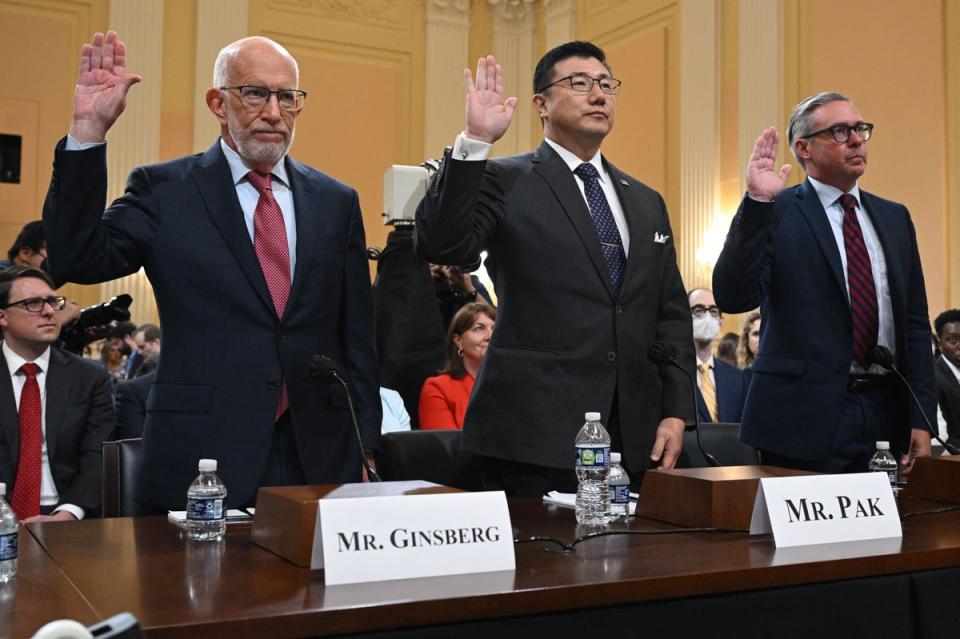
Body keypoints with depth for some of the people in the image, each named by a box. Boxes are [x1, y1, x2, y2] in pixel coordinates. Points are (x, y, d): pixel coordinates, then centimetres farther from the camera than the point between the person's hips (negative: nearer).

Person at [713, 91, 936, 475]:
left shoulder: (894, 217, 13)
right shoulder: (776, 213, -3)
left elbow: (915, 323, 14)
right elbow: (734, 298, -16)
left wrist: (921, 418, 8)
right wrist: (756, 202, -22)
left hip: (886, 414, 5)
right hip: (805, 417, -5)